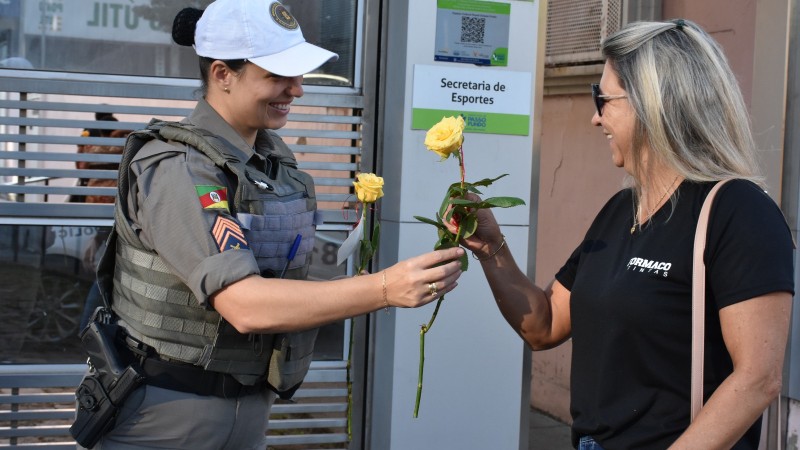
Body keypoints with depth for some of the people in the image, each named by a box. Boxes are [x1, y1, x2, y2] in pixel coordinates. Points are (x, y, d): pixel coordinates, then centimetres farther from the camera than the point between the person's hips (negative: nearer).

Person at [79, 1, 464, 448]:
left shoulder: (279, 159, 3)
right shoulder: (175, 169, -20)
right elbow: (245, 305, -30)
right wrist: (385, 289, -34)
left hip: (251, 406, 7)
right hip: (165, 412, -6)